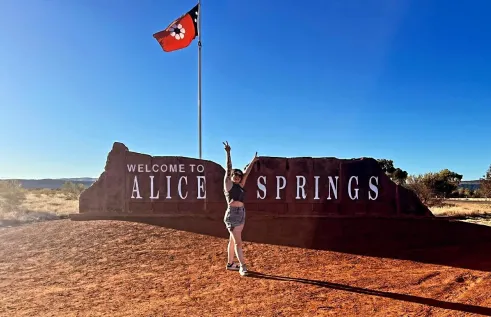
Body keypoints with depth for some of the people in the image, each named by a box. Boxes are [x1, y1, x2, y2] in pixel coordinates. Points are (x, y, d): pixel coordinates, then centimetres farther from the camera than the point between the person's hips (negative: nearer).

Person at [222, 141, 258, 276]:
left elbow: (246, 173, 20)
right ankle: (242, 266, -5)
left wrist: (253, 161, 25)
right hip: (232, 214, -7)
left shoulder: (240, 186, 13)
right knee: (238, 242, -7)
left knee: (233, 240, 15)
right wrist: (228, 153, -20)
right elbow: (228, 169, -11)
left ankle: (230, 264, 24)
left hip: (241, 214, 7)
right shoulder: (228, 184, -3)